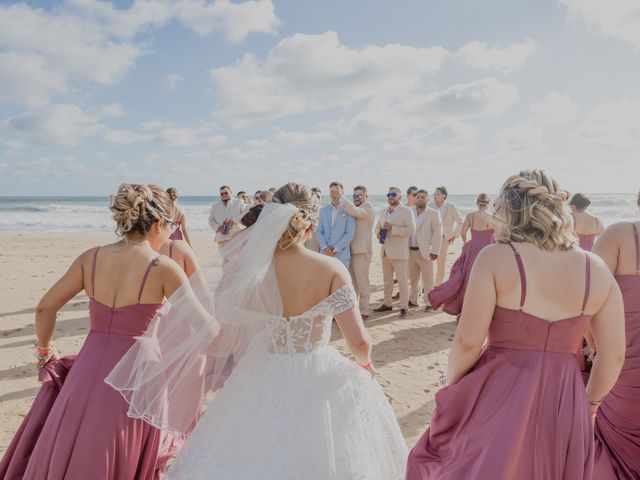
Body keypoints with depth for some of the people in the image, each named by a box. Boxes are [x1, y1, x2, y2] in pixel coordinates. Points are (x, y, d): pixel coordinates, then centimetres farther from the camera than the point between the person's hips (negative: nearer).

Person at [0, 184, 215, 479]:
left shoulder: (91, 258, 0)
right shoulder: (164, 268, -13)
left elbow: (44, 308, 5)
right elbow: (203, 327, -14)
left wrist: (45, 350, 21)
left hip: (89, 369, 4)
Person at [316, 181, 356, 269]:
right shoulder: (323, 210, 13)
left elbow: (350, 233, -6)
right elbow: (319, 231, 9)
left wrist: (335, 249, -11)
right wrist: (325, 247, -6)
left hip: (342, 255, -3)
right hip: (324, 254, 3)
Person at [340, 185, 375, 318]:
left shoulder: (368, 206, -7)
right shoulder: (354, 209, 17)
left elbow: (356, 212, -28)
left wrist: (341, 198, -20)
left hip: (362, 251, -8)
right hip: (351, 250, 8)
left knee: (362, 282, -2)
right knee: (351, 282, 13)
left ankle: (364, 311, 6)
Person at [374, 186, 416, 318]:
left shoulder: (407, 211, -6)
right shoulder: (383, 212, 14)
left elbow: (411, 230, -15)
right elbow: (378, 226, 28)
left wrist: (392, 228, -21)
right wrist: (378, 233, 4)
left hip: (399, 252, -6)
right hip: (385, 251, 7)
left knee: (402, 281, 0)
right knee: (387, 280, 15)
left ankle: (404, 307, 8)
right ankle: (387, 304, 25)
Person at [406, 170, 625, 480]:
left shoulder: (495, 258, -14)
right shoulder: (596, 269, -2)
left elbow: (468, 341, -16)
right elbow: (613, 355, 3)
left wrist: (450, 387, 2)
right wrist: (590, 401, 20)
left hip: (498, 396, -4)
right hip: (564, 402, 4)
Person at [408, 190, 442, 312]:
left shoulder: (433, 213, 0)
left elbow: (437, 232, -4)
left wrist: (434, 251, -11)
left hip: (425, 251, -4)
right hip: (410, 250, 4)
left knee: (428, 279, -1)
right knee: (413, 278, 13)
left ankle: (429, 303, 8)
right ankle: (413, 300, 24)